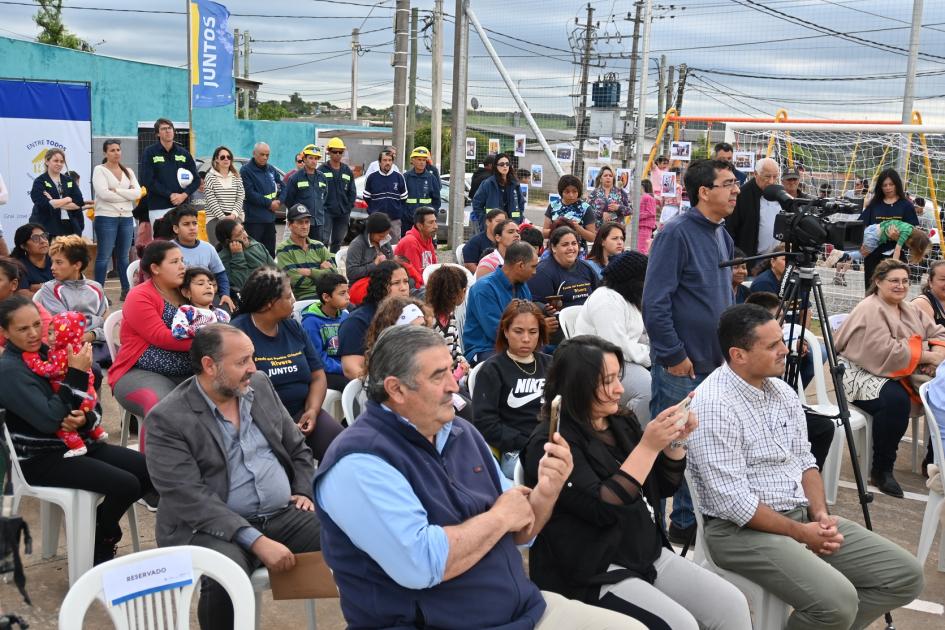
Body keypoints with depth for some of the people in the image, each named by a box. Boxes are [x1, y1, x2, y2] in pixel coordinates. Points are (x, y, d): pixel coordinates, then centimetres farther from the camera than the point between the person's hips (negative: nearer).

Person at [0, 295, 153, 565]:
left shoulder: (48, 353, 6)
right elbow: (49, 420, -25)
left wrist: (84, 419, -14)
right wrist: (76, 373, -22)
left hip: (74, 442, 7)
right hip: (38, 458, -7)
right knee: (125, 484, -22)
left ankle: (99, 523, 14)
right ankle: (99, 544, 6)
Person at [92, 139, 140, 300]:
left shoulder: (128, 171, 13)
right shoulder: (100, 170, 0)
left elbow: (138, 193, -1)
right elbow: (103, 193, -15)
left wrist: (116, 191, -10)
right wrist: (127, 195, -7)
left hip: (127, 218, 5)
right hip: (106, 217, -5)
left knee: (123, 256, 10)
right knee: (104, 257, -2)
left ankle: (127, 290, 16)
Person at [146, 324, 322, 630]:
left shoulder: (260, 385, 8)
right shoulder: (169, 418, -10)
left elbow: (298, 447, 19)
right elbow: (190, 498, -19)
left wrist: (304, 491, 2)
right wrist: (256, 540, -26)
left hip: (284, 514, 5)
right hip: (214, 527, -4)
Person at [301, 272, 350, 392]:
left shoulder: (344, 316, 10)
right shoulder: (311, 322, -10)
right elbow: (317, 359, -13)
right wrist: (343, 369, -18)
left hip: (346, 368, 6)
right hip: (324, 372, -6)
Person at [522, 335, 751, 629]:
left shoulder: (622, 423, 7)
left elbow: (663, 487, 14)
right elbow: (603, 508, -23)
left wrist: (675, 442, -4)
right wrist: (648, 447, -24)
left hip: (650, 554, 7)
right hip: (593, 574, -7)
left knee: (733, 605, -5)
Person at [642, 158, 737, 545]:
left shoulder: (723, 236, 12)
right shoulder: (677, 233, -14)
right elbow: (655, 302, -19)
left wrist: (730, 350, 15)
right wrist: (674, 356, -18)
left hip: (715, 365, 8)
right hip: (680, 367, -8)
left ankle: (686, 523, 28)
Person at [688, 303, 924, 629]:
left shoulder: (782, 390, 8)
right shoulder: (713, 405, -19)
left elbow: (804, 462, 13)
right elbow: (732, 500, -22)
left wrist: (820, 514, -4)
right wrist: (799, 532, -15)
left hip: (804, 516, 9)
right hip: (742, 528, -8)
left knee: (905, 574, 1)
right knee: (837, 601, -29)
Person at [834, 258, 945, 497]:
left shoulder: (910, 309, 15)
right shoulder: (869, 310, -13)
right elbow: (886, 353, -24)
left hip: (901, 376, 8)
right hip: (864, 373, -8)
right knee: (896, 399, -35)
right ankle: (881, 471, -19)